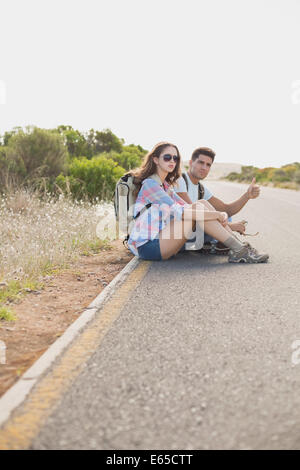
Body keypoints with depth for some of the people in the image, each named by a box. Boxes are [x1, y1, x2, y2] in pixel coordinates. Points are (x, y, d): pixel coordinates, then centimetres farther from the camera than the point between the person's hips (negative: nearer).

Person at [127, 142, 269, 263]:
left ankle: (239, 246, -9)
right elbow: (178, 212, -22)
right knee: (198, 208, -20)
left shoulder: (165, 186, 19)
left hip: (159, 242, 8)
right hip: (148, 247, -8)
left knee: (202, 204, -5)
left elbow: (186, 207, 13)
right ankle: (239, 250, -20)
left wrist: (219, 215, -5)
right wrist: (215, 215, -20)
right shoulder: (150, 184, -12)